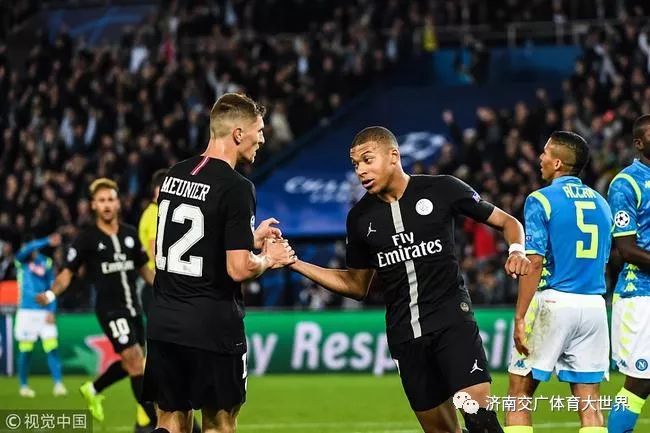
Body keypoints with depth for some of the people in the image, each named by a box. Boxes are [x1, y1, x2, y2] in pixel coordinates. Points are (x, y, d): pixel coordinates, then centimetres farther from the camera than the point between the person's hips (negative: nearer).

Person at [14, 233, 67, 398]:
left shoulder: (46, 262, 7)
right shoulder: (21, 260, 0)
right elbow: (26, 250, -23)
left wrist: (52, 311, -2)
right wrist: (47, 242, -37)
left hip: (45, 312, 2)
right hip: (26, 311, -2)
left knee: (52, 348, -8)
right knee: (25, 350, 2)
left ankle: (58, 384, -9)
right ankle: (23, 386, 15)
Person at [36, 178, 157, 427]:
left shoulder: (130, 234, 9)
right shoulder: (87, 238, -4)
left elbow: (143, 268, 21)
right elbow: (68, 272, -2)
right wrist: (51, 294, -19)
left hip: (132, 307, 6)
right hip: (109, 309, -6)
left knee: (130, 363, 14)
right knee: (135, 361, -14)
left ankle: (92, 390, 41)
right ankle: (155, 421, -13)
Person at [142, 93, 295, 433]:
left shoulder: (175, 175, 8)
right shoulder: (236, 188, -15)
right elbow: (238, 269, -18)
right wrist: (268, 259, 3)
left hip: (163, 323, 6)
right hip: (212, 327, -6)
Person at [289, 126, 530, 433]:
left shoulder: (442, 190, -2)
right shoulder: (360, 217, 9)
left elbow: (507, 222, 6)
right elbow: (357, 285, 17)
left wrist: (516, 250, -15)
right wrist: (294, 263, 9)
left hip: (451, 318, -4)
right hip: (404, 335, 4)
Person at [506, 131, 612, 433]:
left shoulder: (541, 200, -6)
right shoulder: (600, 203, 13)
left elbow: (534, 263, -12)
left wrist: (520, 318, -12)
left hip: (553, 302, -5)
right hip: (594, 305, 5)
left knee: (520, 391, 4)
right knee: (589, 401, 5)